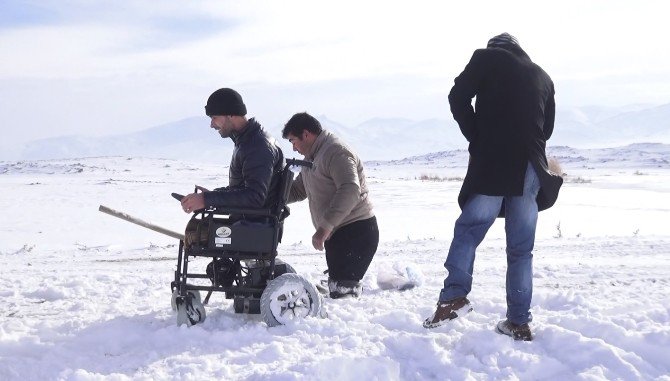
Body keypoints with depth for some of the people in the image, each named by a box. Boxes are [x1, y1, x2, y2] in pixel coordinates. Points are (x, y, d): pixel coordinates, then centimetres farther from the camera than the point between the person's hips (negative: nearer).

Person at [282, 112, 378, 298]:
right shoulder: (311, 159, 18)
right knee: (335, 286, 12)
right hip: (336, 233, 11)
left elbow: (350, 190, -29)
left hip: (357, 232, -11)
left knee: (343, 289, -18)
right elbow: (297, 190, 26)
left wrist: (324, 226, -33)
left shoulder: (336, 152, -16)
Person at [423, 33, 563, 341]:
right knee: (521, 248, 6)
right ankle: (519, 322, 5)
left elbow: (458, 97, -3)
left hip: (491, 165, -4)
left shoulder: (486, 57, 8)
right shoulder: (543, 77, 21)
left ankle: (454, 296, -13)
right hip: (529, 170, 4)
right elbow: (547, 128, 21)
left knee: (468, 229, 5)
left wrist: (476, 139, 5)